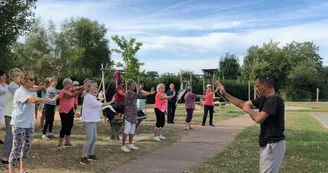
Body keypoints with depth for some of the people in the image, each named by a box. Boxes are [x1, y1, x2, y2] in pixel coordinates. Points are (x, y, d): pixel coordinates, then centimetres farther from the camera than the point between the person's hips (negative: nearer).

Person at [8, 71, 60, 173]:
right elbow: (32, 100, -35)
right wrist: (51, 100, -38)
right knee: (17, 148, -2)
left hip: (29, 124, 8)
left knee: (27, 146, 14)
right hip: (19, 124, -7)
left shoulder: (33, 92, 8)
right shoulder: (20, 92, -17)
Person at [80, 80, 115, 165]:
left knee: (94, 138, 13)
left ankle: (91, 154, 26)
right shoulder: (88, 97, -18)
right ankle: (83, 157, -1)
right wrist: (111, 102, -23)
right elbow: (100, 105, -25)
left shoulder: (93, 96, 14)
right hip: (88, 120, -10)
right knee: (90, 139, -9)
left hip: (93, 120, 10)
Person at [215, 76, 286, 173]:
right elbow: (243, 104, 13)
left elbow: (258, 119, -25)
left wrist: (249, 110, -5)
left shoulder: (274, 99, -19)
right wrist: (224, 94, 10)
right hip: (267, 144, 10)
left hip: (273, 144, -9)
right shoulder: (264, 99, 9)